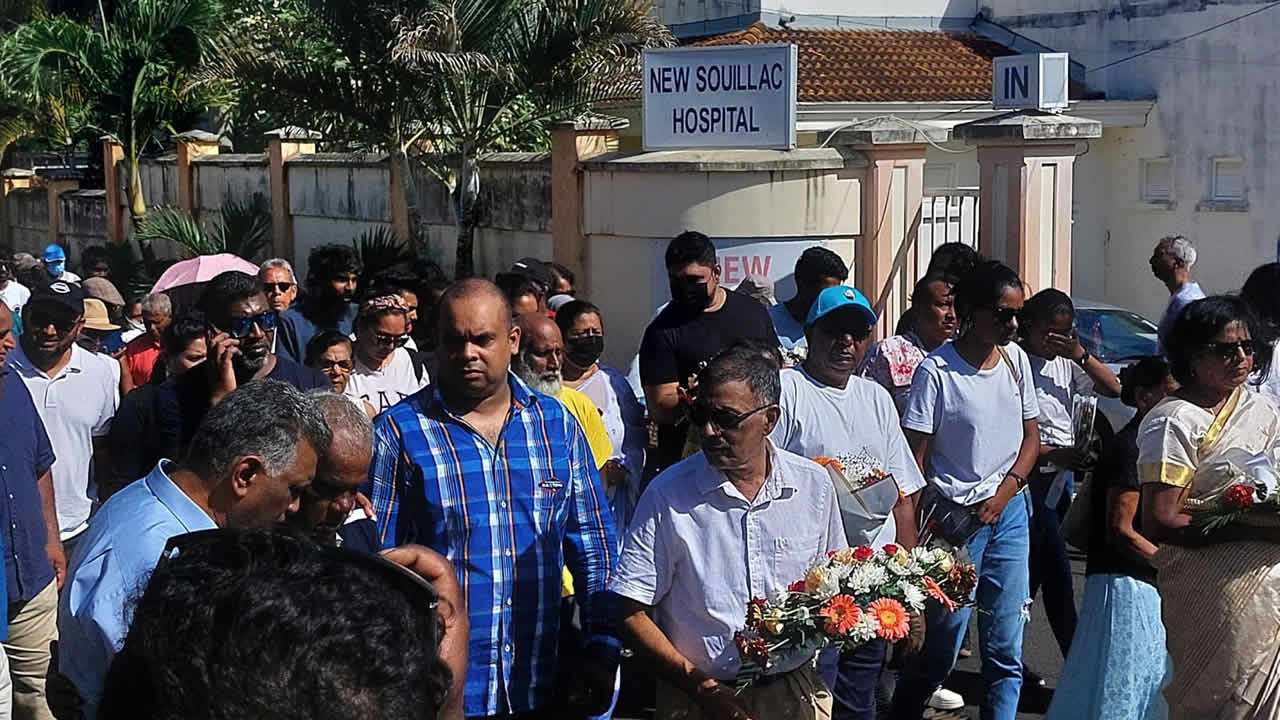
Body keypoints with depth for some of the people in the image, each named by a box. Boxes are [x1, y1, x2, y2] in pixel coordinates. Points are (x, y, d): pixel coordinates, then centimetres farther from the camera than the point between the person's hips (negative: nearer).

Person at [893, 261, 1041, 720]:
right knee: (943, 639, 3)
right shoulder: (936, 371, -13)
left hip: (1009, 510, 5)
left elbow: (1031, 435, 12)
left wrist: (1005, 491, -3)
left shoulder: (1015, 358, 3)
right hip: (955, 518, -5)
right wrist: (927, 527, -12)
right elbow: (914, 458, -11)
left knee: (1005, 644, 8)